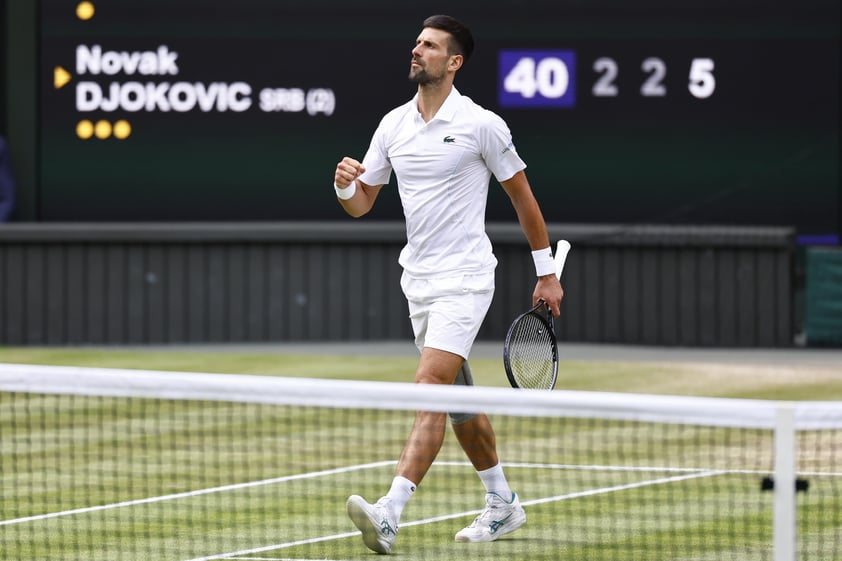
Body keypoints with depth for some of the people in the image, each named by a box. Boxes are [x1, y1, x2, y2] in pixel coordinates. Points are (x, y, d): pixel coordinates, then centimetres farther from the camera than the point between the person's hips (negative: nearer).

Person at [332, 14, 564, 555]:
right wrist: (345, 184, -12)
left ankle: (390, 515, -29)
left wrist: (547, 273, 3)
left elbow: (523, 196, 0)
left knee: (430, 390, -18)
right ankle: (502, 503, 31)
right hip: (418, 281, 7)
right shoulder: (393, 125, 7)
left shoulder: (482, 125, -9)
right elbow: (361, 205, 12)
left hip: (465, 280, -7)